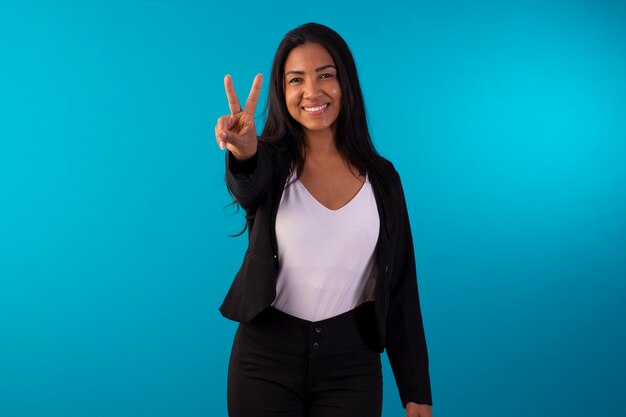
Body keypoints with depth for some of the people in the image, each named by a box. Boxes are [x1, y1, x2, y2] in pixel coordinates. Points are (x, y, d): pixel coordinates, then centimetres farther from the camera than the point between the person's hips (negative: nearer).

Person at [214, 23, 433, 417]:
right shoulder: (271, 160, -3)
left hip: (351, 361, 1)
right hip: (266, 356, -1)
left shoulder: (381, 176, 1)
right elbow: (247, 187, -29)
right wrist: (244, 155, -52)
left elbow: (400, 288, 2)